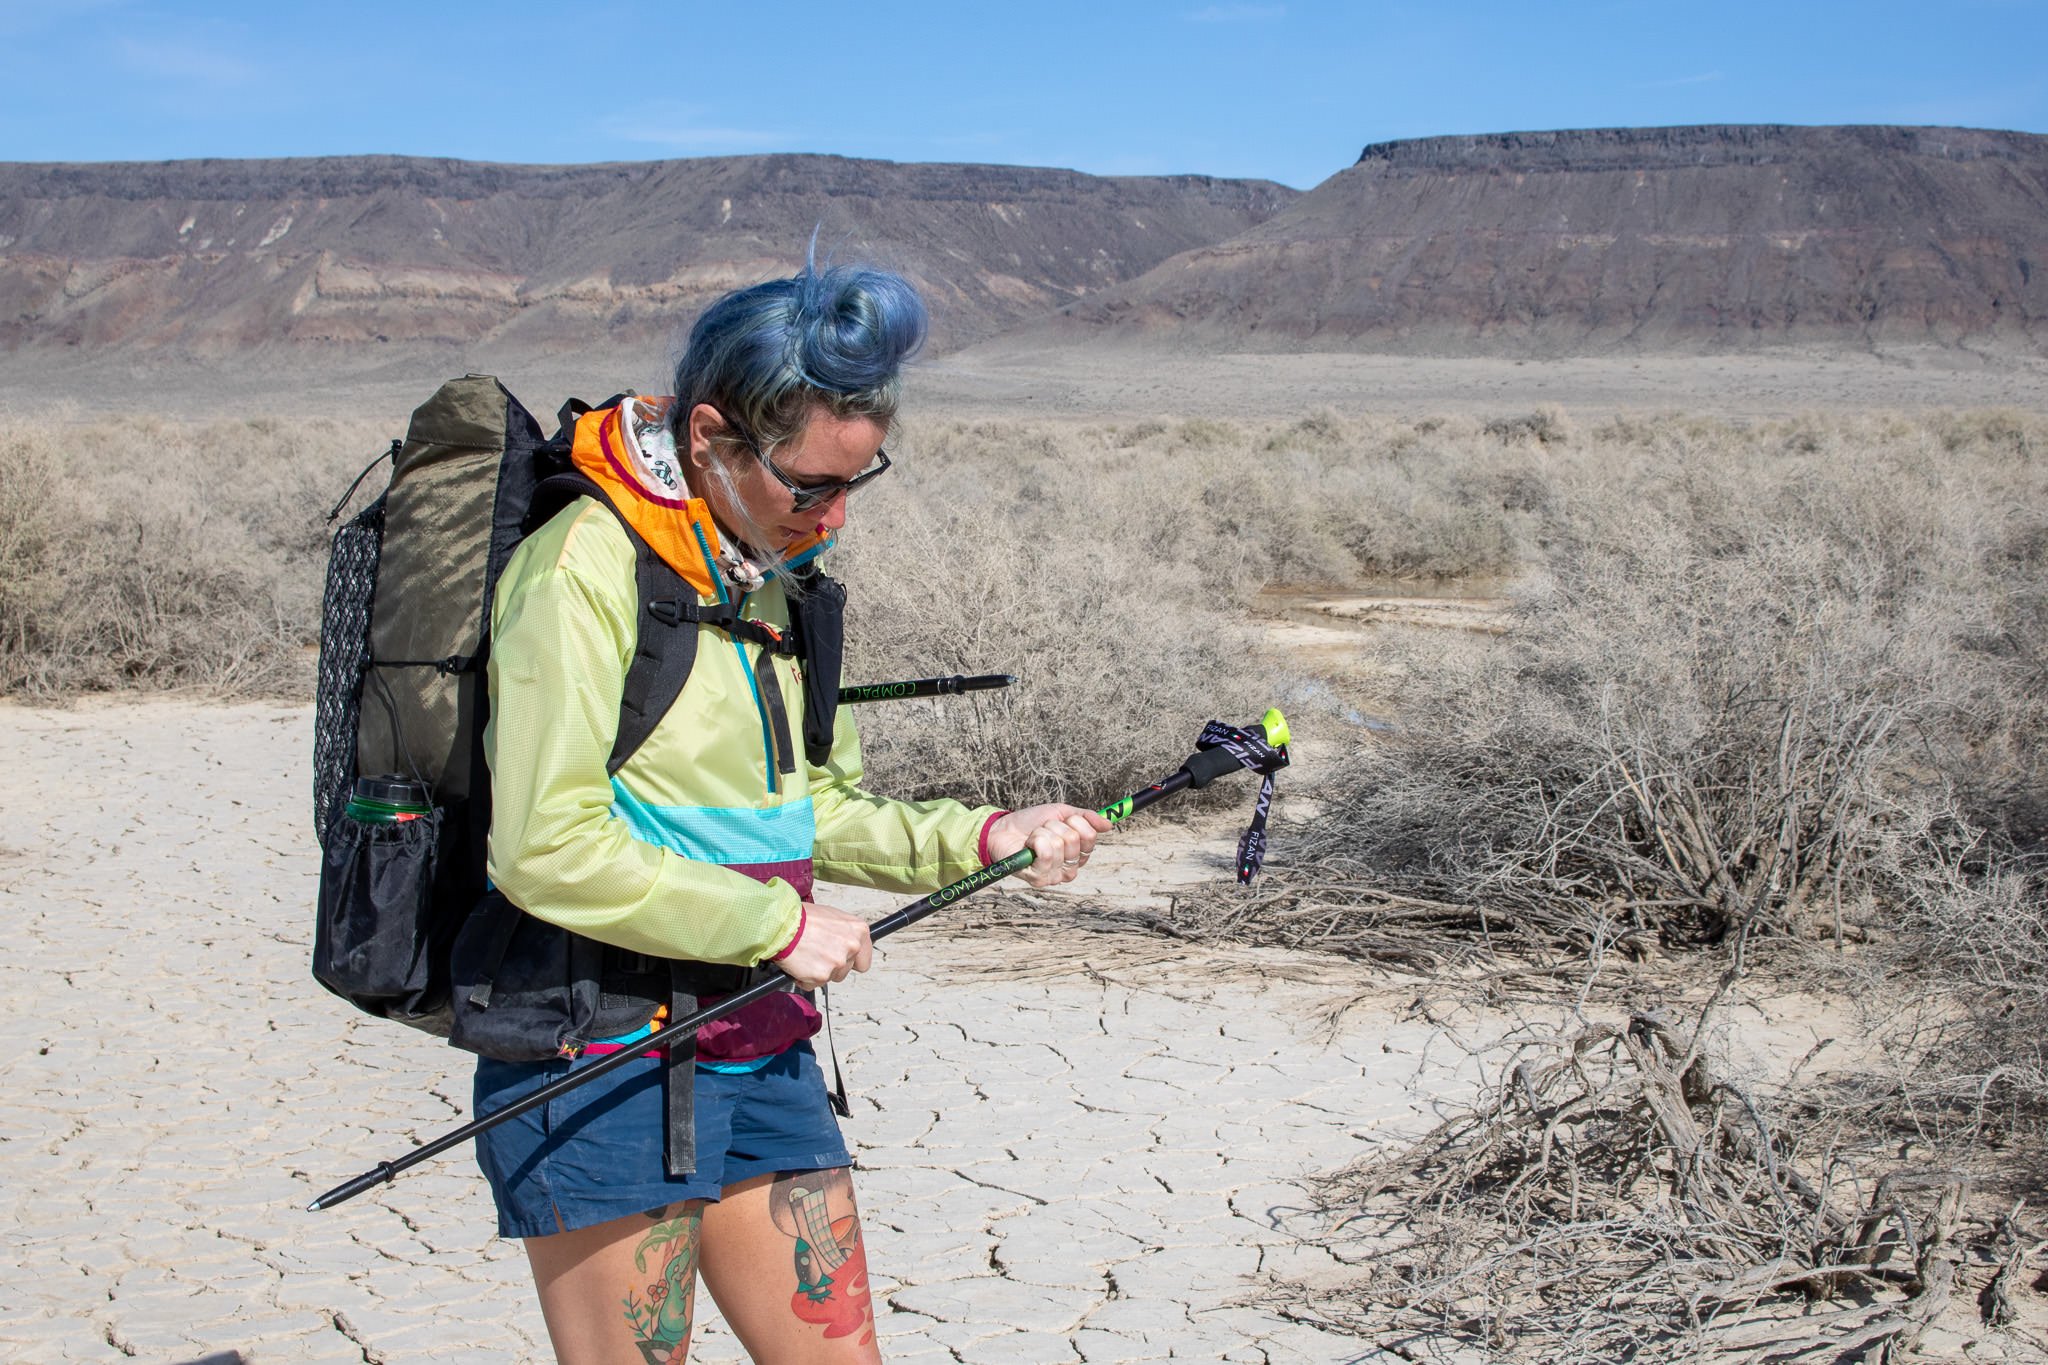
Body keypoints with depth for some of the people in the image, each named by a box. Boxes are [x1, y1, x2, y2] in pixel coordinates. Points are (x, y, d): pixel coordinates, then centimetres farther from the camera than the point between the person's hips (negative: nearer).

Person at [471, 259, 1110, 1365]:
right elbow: (548, 850, -22)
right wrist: (778, 924, -17)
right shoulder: (584, 567, -16)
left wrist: (974, 839, 3)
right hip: (601, 1068, -7)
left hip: (763, 1057, 8)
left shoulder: (783, 577, 11)